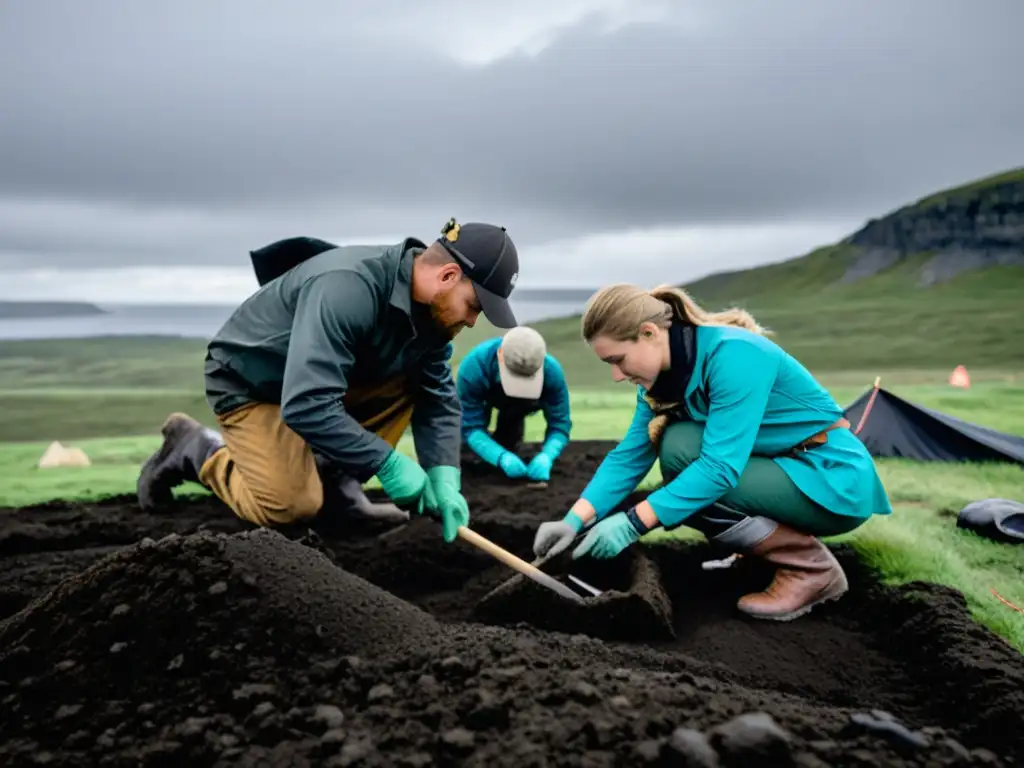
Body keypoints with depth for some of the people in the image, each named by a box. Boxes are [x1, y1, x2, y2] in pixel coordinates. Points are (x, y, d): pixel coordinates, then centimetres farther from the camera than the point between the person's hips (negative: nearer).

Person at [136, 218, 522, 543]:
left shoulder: (430, 306, -11)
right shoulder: (346, 290, -37)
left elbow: (438, 395, -9)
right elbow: (306, 406, -43)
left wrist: (445, 478, -23)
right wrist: (388, 462, -36)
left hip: (332, 380, 7)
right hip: (248, 383, -7)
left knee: (414, 380, -12)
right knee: (292, 505, -17)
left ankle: (336, 476, -1)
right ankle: (195, 449, 7)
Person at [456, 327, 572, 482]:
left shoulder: (552, 372, -39)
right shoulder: (473, 367, -44)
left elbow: (559, 423, -32)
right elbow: (470, 426, -40)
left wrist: (546, 456, -52)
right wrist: (501, 457, -56)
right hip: (483, 397, -1)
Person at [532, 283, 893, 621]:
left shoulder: (733, 354, -27)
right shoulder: (666, 371, -2)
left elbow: (720, 467, -32)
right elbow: (629, 455, -4)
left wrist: (632, 523, -33)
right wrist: (575, 519, -16)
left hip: (835, 480, -8)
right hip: (781, 467, 8)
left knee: (695, 484, -23)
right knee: (677, 445, -12)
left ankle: (813, 568, -6)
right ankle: (773, 545, 7)